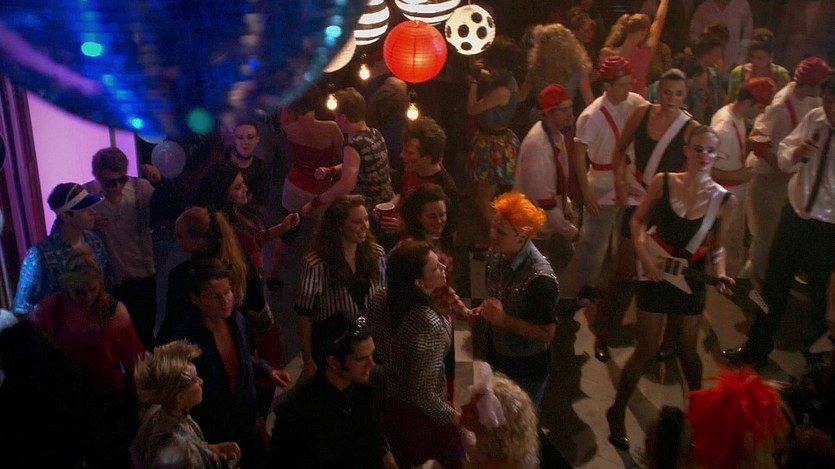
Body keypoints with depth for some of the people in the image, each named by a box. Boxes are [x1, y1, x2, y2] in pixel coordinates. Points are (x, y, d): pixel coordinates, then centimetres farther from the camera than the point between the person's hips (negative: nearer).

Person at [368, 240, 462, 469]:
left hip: (386, 405, 6)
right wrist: (457, 418, -16)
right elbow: (423, 396, -31)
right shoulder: (430, 326, -36)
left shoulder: (380, 300, -16)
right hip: (422, 417, -6)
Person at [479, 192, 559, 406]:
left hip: (526, 369, -6)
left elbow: (547, 333, -26)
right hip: (497, 358, 7)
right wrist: (484, 312, -9)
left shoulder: (540, 279, -32)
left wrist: (504, 320, -33)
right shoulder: (496, 256, -9)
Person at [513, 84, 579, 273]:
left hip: (548, 221, 9)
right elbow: (544, 200, -29)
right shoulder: (538, 145, -31)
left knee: (564, 254, 21)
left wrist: (567, 208, 10)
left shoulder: (555, 135, 0)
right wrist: (569, 231, -18)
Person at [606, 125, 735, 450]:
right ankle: (617, 412, 22)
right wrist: (644, 255, -16)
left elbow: (717, 246, 5)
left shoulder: (724, 200, -6)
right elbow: (639, 221, -1)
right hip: (656, 276, -2)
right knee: (647, 350, 2)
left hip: (691, 280, 2)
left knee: (687, 349, 16)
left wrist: (720, 274, -13)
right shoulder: (662, 182, -10)